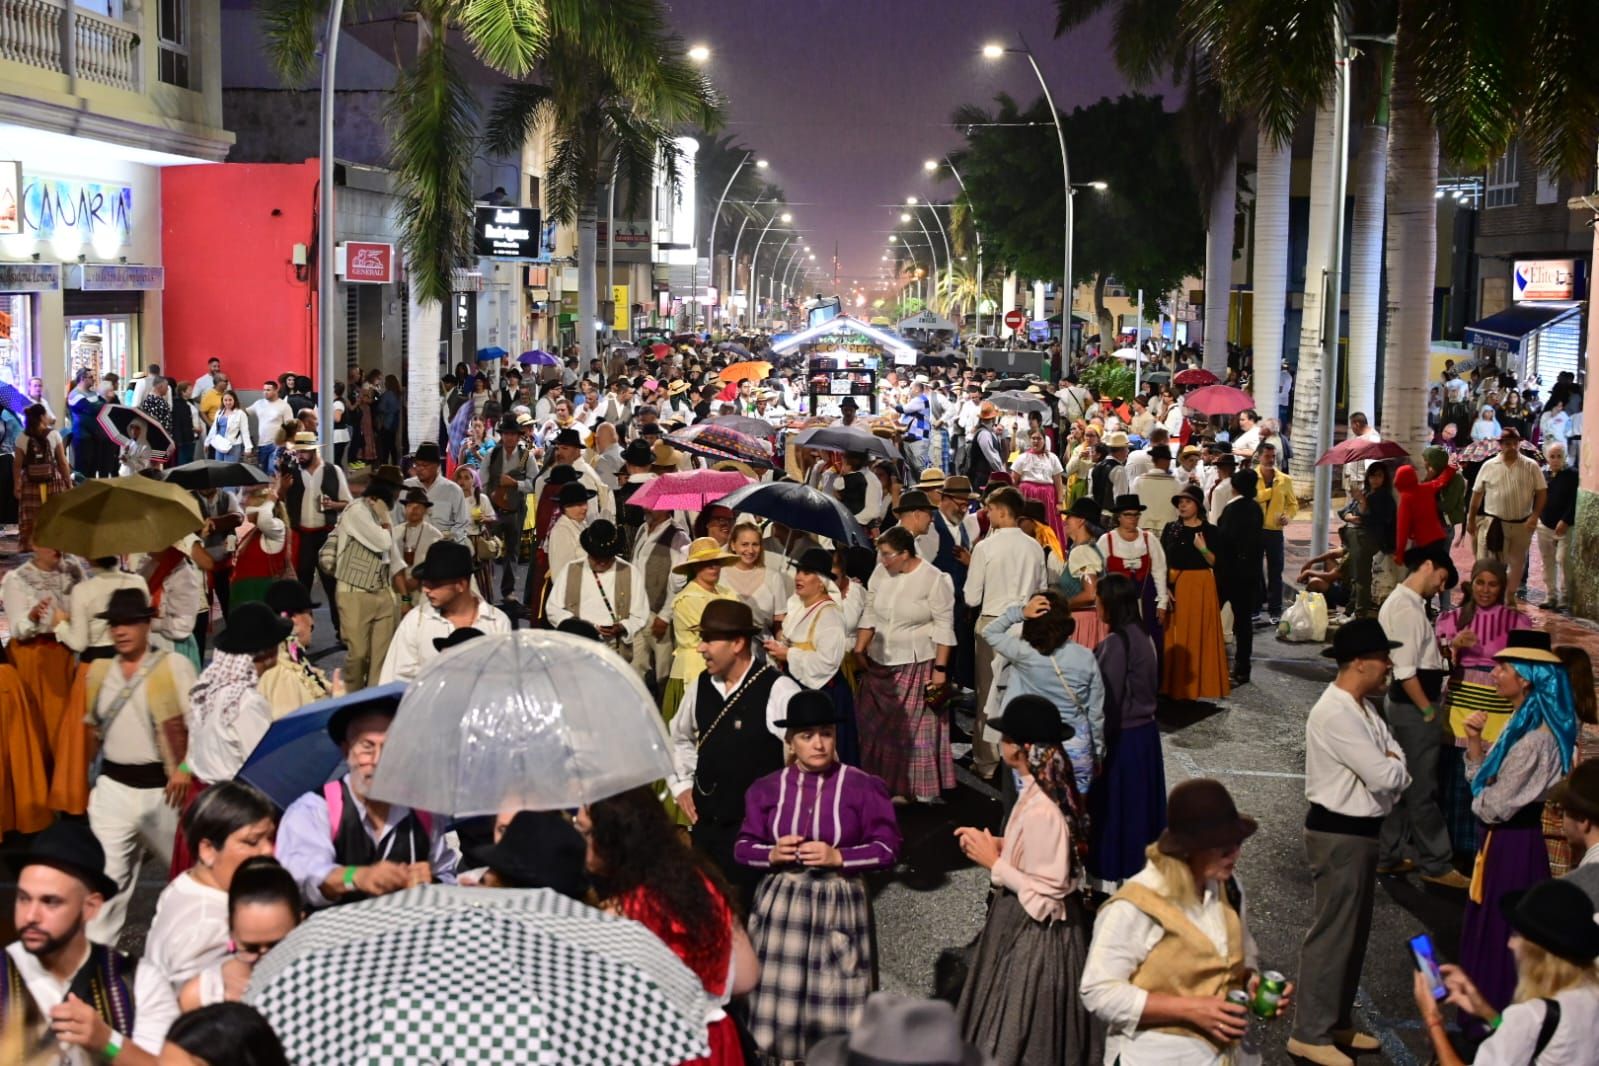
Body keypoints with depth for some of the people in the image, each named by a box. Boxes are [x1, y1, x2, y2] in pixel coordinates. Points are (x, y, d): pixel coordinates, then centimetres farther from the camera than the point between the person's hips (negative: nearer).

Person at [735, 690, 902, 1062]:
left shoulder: (862, 787, -5)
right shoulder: (767, 788, 3)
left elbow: (888, 848, -5)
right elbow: (743, 847, 8)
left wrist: (838, 857, -18)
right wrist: (771, 854, -13)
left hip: (839, 905, -2)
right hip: (781, 903, 2)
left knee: (836, 1005, 1)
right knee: (783, 1000, 6)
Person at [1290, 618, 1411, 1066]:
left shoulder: (1363, 710, 10)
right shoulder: (1335, 715, -23)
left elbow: (1396, 768, 8)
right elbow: (1384, 776, -25)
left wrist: (1390, 766, -13)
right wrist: (1395, 765, -4)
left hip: (1362, 830, 10)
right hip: (1339, 834, -10)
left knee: (1354, 931, 18)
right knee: (1332, 933, -2)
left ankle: (1337, 1022, 30)